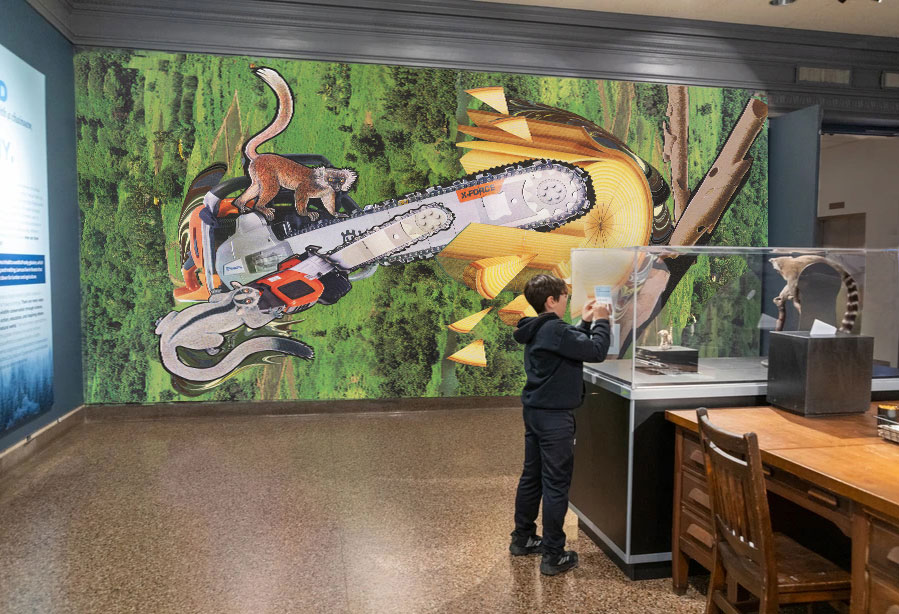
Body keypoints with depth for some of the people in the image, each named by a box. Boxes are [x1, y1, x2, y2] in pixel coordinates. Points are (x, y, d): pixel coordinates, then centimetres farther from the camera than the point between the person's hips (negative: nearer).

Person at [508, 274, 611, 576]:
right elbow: (596, 351, -20)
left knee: (532, 476, 19)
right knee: (556, 484, -1)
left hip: (534, 411, 10)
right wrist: (601, 321, -7)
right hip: (554, 416, -10)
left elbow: (574, 344, 20)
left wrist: (586, 322, 12)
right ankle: (553, 555, 8)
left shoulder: (538, 330, 9)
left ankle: (522, 538, 32)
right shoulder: (555, 330, -21)